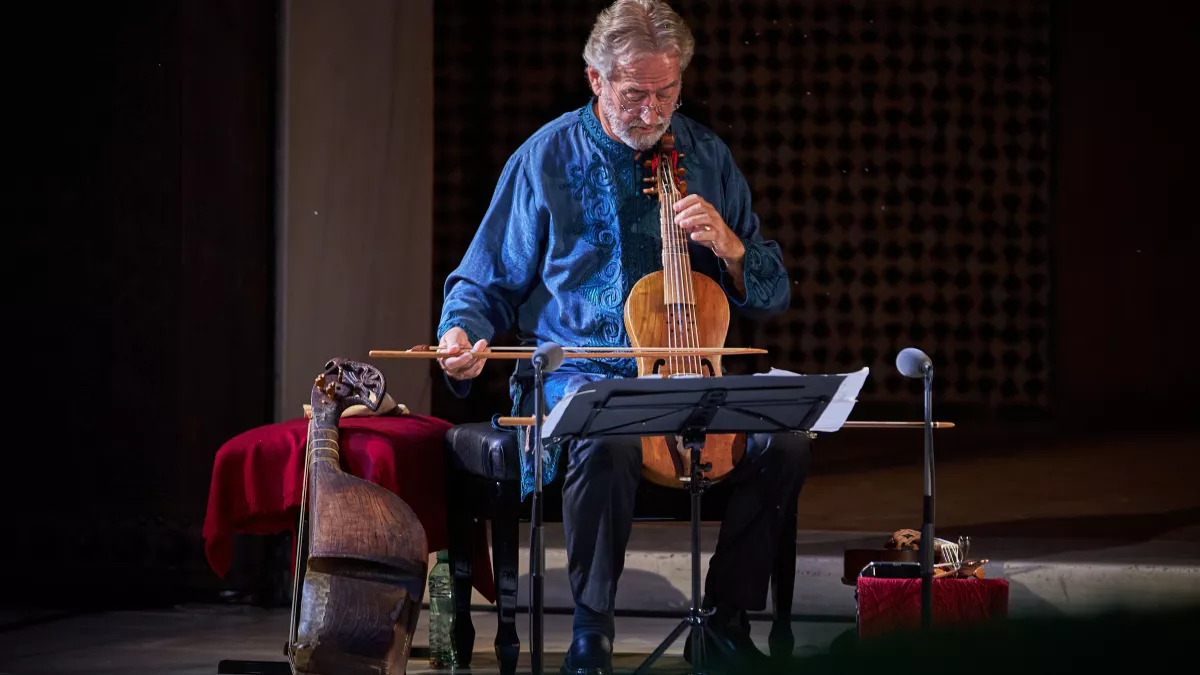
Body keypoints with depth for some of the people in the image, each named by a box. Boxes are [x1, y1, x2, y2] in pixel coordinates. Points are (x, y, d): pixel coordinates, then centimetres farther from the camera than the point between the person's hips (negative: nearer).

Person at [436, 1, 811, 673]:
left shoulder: (708, 157, 8)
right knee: (607, 443, -39)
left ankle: (728, 619, -6)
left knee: (785, 439, -26)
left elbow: (772, 295, 12)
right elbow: (486, 283, 8)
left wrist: (728, 247, -10)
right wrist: (463, 334, -15)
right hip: (577, 373, -3)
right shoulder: (547, 159, 0)